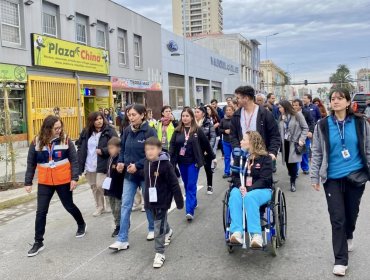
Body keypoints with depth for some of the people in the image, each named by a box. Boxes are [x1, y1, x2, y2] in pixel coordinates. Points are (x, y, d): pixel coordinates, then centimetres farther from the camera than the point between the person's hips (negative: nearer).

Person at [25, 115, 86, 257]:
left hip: (63, 181, -1)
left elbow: (74, 160, -5)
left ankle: (81, 225, 42)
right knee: (41, 212, 2)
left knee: (69, 206, 14)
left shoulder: (65, 140, -8)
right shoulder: (36, 142, -4)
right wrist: (28, 182, 1)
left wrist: (74, 178, -13)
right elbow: (31, 164, 2)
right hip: (44, 183, 1)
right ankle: (38, 242, 14)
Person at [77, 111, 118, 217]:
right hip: (89, 166, 6)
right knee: (94, 187, 14)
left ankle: (109, 204, 18)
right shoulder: (86, 132, 7)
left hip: (102, 165, -6)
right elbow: (80, 146, 14)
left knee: (100, 185, -8)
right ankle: (99, 207, 31)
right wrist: (80, 162, 4)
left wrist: (103, 151, -21)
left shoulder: (109, 131, -8)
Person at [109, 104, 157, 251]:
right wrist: (121, 161, -6)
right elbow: (122, 148, 12)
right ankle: (122, 240, 5)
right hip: (129, 174, 4)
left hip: (145, 173, -4)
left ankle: (152, 229, 38)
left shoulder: (150, 131, -15)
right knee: (125, 205, 0)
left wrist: (137, 165, -23)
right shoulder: (127, 130, 1)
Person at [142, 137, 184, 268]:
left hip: (163, 200, -6)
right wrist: (146, 201, 17)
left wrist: (179, 201, -13)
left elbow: (174, 184, -16)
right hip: (151, 200, 7)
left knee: (158, 227, -5)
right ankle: (168, 232, 56)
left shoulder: (165, 164, -19)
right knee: (160, 221, 25)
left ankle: (159, 253, 7)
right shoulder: (146, 163, 0)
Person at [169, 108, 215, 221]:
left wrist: (212, 156, 10)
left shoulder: (198, 130, -5)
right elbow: (172, 146, 0)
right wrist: (171, 161, -7)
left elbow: (206, 143, 3)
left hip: (193, 162, -4)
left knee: (191, 185, -7)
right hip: (182, 162, 4)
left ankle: (190, 211, -10)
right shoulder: (177, 131, 2)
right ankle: (193, 203, 35)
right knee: (186, 185, 15)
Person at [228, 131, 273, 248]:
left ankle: (257, 235, -43)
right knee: (234, 195, -33)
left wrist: (249, 189, -23)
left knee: (250, 197, -38)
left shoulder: (265, 157, -2)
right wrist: (241, 187, -12)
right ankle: (237, 232, -45)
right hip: (242, 189, 4)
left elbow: (264, 180, -11)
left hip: (261, 190, -3)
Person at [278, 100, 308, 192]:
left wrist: (301, 140, -12)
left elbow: (305, 128, -3)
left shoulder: (297, 115, -6)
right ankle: (293, 176, 28)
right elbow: (280, 130, 9)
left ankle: (293, 182, 8)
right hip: (285, 142, 4)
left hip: (294, 143, -4)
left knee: (293, 162, -6)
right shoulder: (281, 117, 8)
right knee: (287, 162, 4)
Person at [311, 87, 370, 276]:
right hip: (333, 178, -1)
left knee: (352, 212, 17)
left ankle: (348, 237, 50)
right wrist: (315, 177, -2)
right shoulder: (323, 125, -3)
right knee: (337, 218, -2)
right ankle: (340, 260, 8)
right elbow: (317, 153, 0)